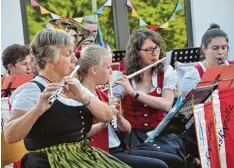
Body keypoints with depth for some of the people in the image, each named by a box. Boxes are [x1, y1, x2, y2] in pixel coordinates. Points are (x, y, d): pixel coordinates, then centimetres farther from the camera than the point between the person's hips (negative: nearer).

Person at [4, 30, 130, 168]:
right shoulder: (31, 90, -8)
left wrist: (83, 97, -15)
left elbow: (108, 116, 1)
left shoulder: (75, 86, 13)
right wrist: (38, 109, -34)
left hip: (84, 156, 6)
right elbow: (9, 136, -20)